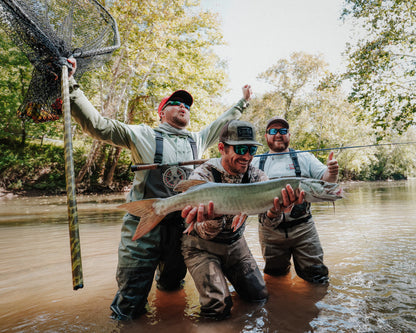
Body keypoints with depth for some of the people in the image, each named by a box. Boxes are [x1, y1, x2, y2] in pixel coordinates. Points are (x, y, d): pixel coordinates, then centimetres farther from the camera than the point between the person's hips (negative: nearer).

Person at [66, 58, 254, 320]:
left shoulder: (197, 140, 11)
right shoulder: (144, 136, -3)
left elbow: (222, 123, 25)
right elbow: (96, 125, -8)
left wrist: (243, 101, 31)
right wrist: (70, 85, -15)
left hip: (181, 228, 4)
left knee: (171, 286, 23)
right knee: (129, 309, 4)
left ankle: (165, 273, 56)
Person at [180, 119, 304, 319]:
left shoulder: (255, 175, -11)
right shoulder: (202, 176, -25)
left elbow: (267, 216, -25)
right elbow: (204, 233, -31)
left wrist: (276, 210, -50)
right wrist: (213, 220, -56)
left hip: (235, 243, 5)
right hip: (202, 247, -4)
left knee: (259, 296, 5)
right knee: (219, 308, -13)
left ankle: (227, 275, 31)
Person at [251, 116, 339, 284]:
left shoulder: (305, 158, 6)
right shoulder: (255, 163, 6)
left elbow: (325, 180, -3)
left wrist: (332, 173, -25)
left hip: (302, 228, 0)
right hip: (270, 231, 1)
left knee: (318, 279, 5)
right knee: (275, 276, 17)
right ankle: (283, 267, 48)